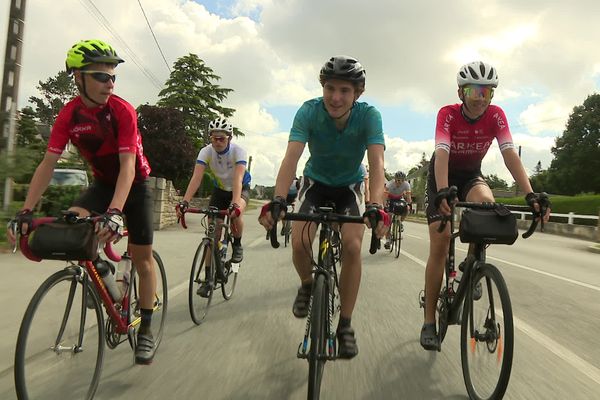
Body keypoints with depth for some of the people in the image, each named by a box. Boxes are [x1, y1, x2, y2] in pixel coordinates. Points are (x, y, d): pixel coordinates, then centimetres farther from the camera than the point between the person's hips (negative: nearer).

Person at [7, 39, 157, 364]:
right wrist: (26, 210, -22)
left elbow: (127, 166, -30)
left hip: (135, 184, -3)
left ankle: (146, 329, 12)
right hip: (102, 183, 4)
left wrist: (115, 212, -42)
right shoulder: (69, 115, -12)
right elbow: (48, 164, -13)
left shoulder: (122, 111, -23)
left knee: (142, 257, -2)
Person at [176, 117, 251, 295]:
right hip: (219, 190, 3)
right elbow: (196, 178, -32)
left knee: (235, 214, -35)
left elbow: (238, 178, -41)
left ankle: (237, 245, -3)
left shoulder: (238, 151, -28)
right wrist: (184, 202, -46)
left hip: (240, 189, -2)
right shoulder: (206, 152, -21)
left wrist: (234, 203, -57)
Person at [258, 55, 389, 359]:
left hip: (349, 186, 0)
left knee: (352, 246, -19)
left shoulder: (369, 115, -24)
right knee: (299, 243, -20)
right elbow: (291, 157, -36)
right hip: (315, 182, 1)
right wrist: (277, 201, -51)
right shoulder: (309, 111, -25)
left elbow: (376, 162, -35)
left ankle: (345, 325, -2)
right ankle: (307, 285, 16)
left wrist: (376, 207, -51)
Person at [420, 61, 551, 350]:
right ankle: (429, 322, -4)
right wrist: (443, 192, -54)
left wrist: (530, 194, -38)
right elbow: (442, 153, -38)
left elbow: (510, 154, -25)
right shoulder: (448, 114, -23)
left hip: (471, 175, 3)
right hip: (442, 177, -2)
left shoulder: (496, 115, -15)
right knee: (440, 244, -13)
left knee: (487, 202, -34)